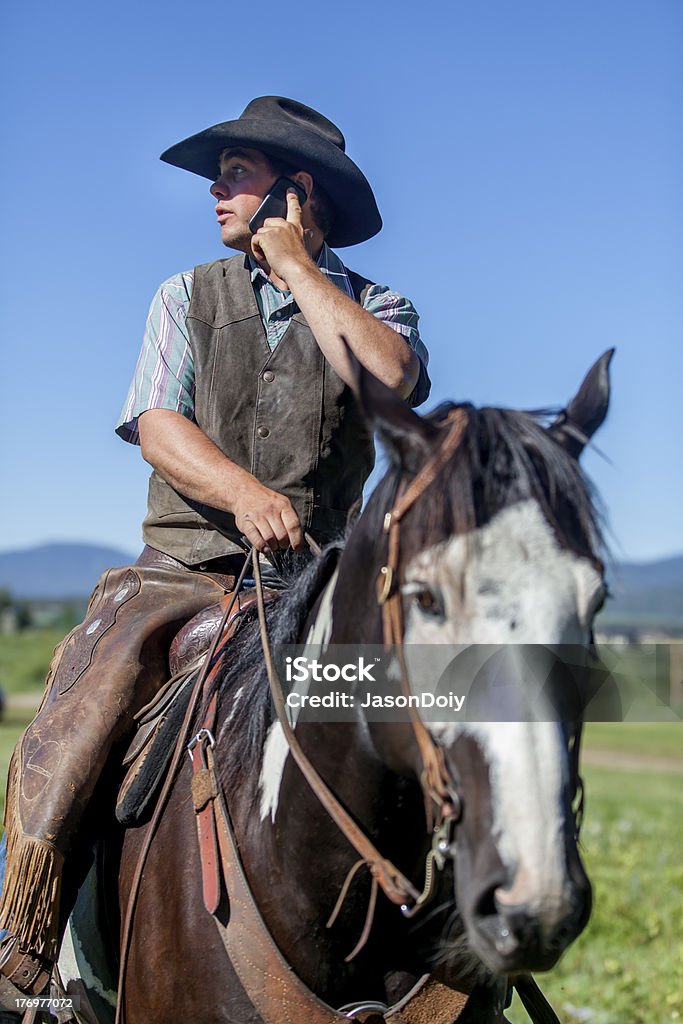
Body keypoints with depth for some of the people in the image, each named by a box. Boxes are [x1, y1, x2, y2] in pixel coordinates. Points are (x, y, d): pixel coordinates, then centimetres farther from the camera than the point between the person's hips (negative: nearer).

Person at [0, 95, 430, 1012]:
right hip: (185, 568, 1)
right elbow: (157, 423, 0)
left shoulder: (375, 307, 12)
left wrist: (296, 266, -4)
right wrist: (244, 493, -21)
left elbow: (390, 381, -13)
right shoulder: (188, 296, 15)